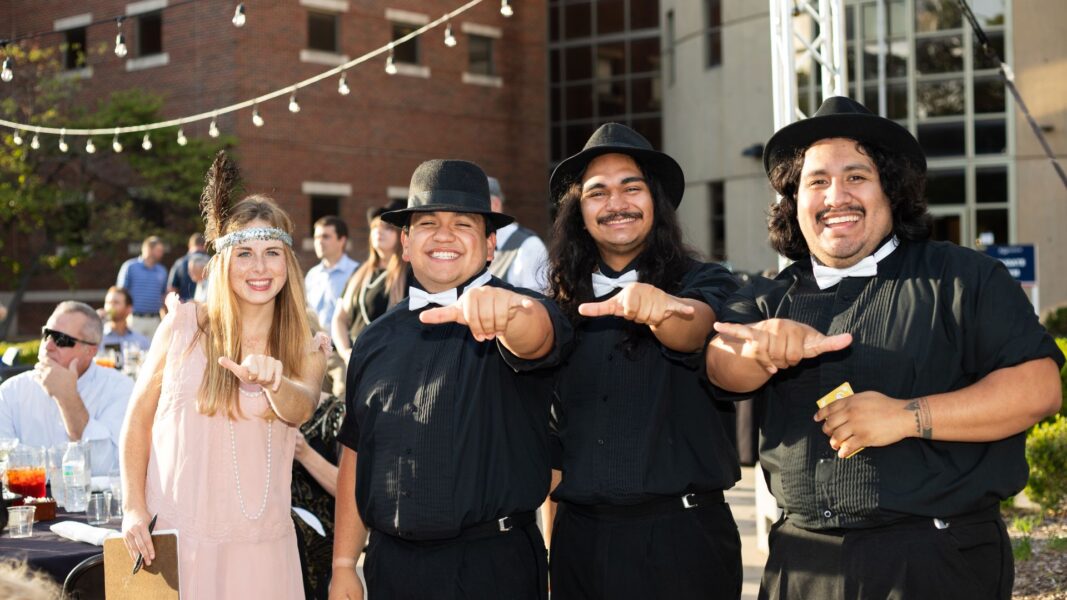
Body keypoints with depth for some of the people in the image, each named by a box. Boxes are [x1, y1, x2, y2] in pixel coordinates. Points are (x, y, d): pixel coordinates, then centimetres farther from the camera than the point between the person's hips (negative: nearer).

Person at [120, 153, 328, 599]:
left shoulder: (308, 350, 3)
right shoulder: (185, 323, -1)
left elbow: (300, 408, -18)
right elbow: (139, 415, 6)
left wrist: (272, 380, -40)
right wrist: (133, 507, -2)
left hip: (262, 545, 1)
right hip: (174, 539, -1)